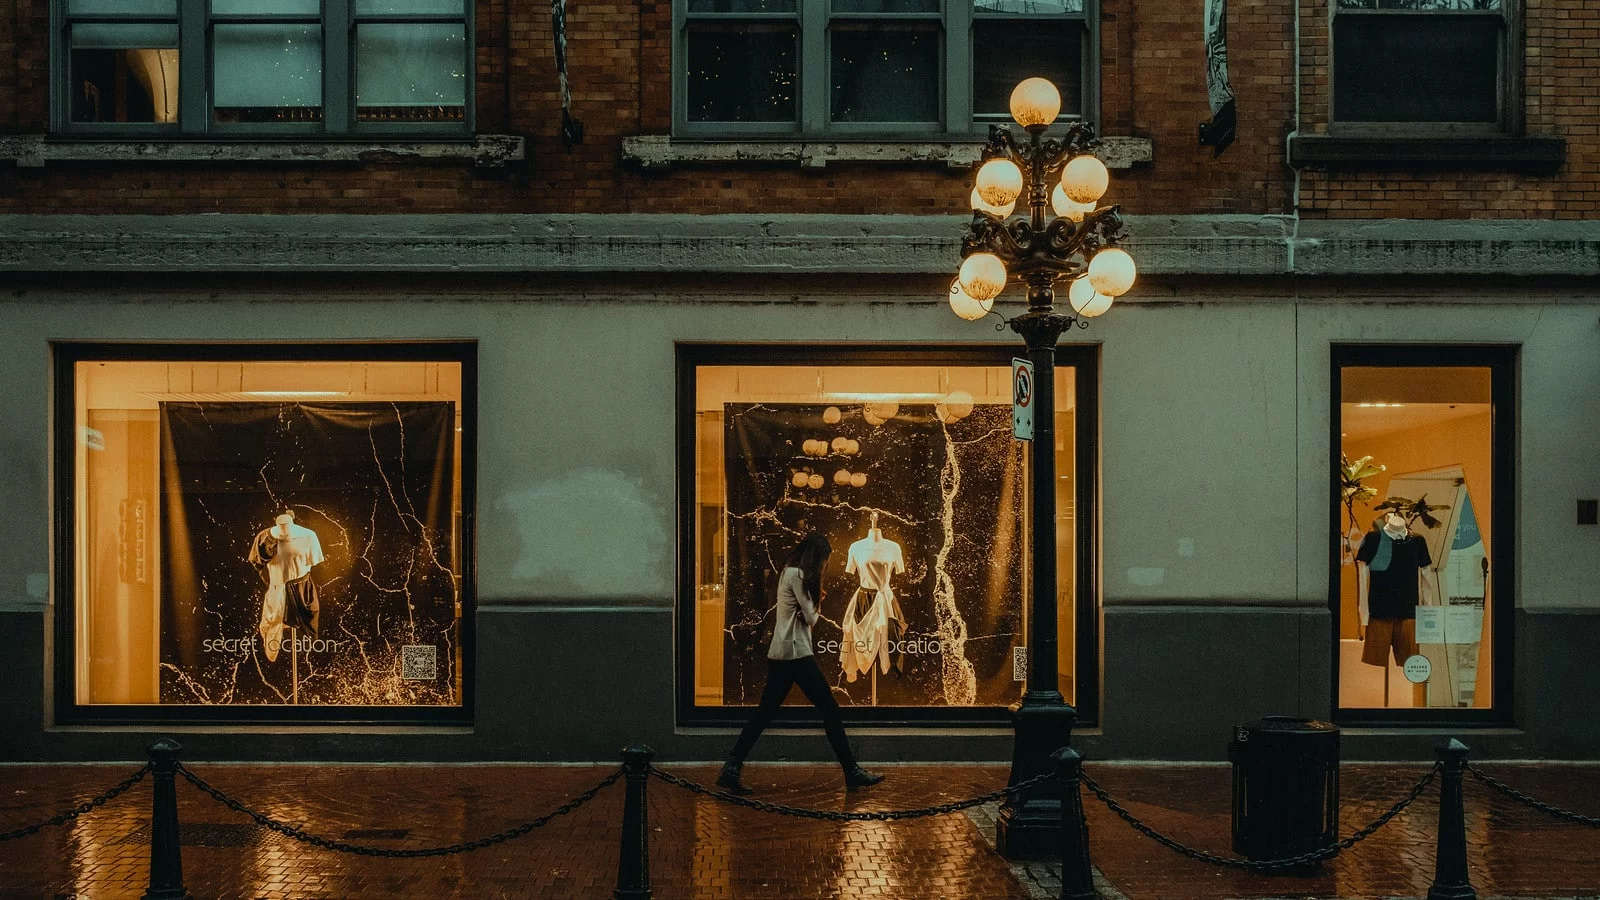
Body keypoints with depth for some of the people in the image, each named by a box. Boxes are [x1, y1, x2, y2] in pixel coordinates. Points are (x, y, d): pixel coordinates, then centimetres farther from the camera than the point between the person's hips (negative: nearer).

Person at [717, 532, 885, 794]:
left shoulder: (788, 572, 18)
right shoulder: (798, 575, -13)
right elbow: (810, 618, -11)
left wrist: (810, 610, -2)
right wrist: (813, 613, 10)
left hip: (779, 654, 10)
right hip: (795, 652, -10)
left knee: (764, 712, 7)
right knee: (829, 709, -3)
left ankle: (732, 768, -1)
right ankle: (851, 772, -1)